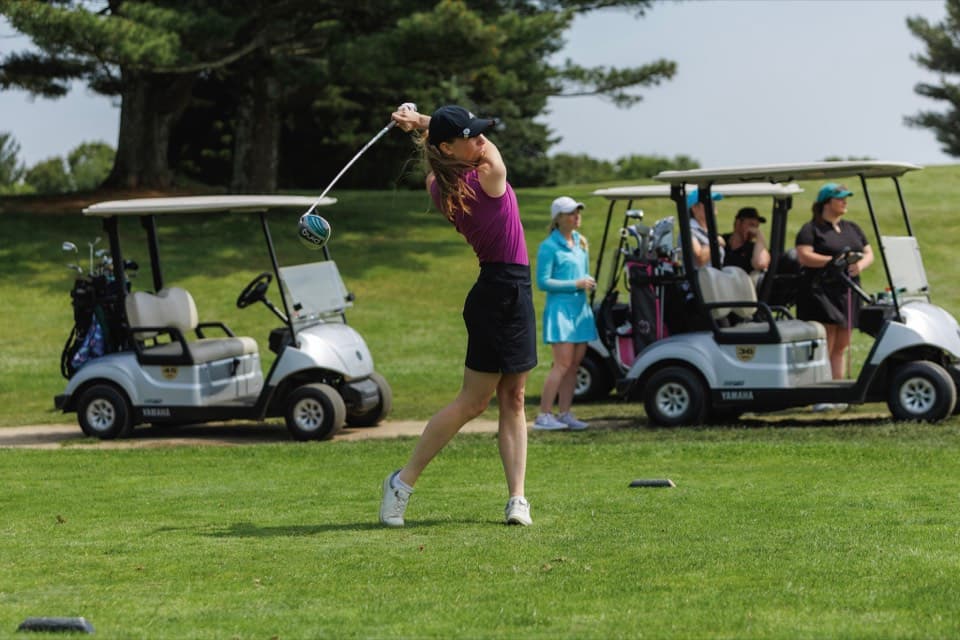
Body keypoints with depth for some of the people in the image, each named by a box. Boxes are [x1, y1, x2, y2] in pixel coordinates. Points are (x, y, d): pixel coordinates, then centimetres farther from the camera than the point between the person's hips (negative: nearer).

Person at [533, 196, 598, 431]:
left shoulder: (581, 242, 15)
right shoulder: (549, 246, -8)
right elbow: (543, 282, -12)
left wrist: (589, 282, 3)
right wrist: (576, 284, -14)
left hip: (580, 308, 7)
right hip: (560, 306, -7)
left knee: (574, 364, 5)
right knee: (563, 363, -13)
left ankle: (565, 414, 9)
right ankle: (543, 415, -11)